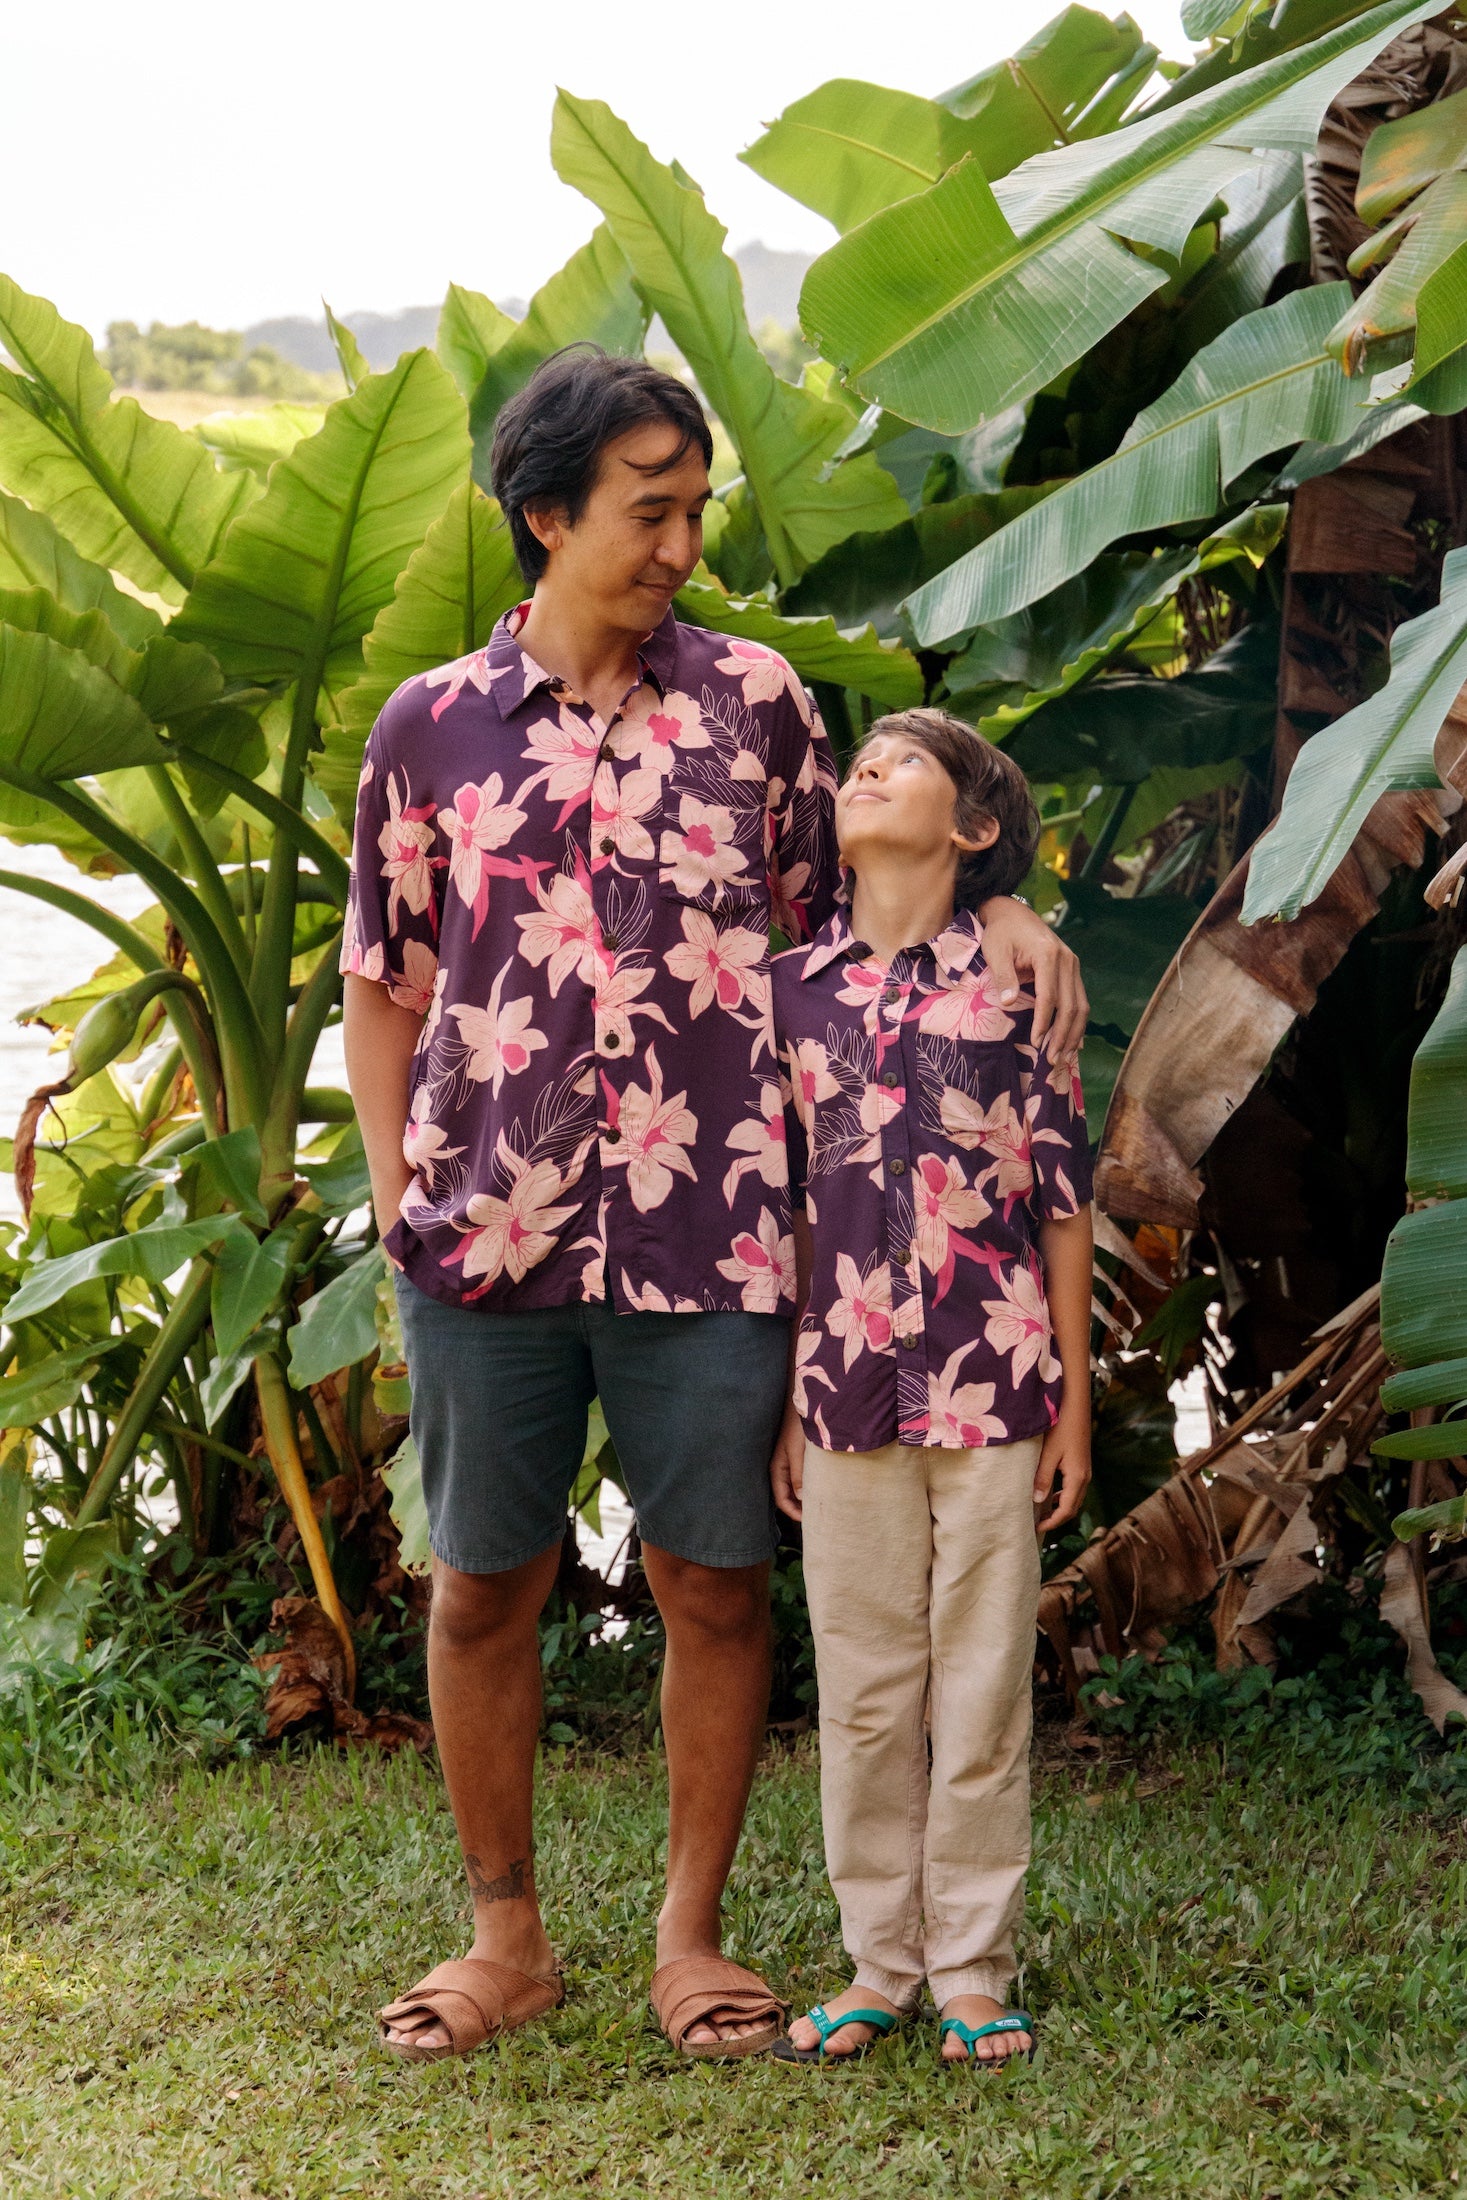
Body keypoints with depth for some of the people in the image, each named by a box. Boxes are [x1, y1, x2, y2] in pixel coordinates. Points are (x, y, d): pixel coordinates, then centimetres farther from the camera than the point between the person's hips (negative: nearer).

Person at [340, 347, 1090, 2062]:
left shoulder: (751, 699, 6)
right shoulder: (430, 730, 5)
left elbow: (832, 920, 14)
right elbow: (385, 989, 12)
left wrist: (996, 908, -3)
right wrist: (396, 1194, 3)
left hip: (710, 1229, 0)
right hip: (489, 1232, 0)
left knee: (714, 1586, 4)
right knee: (483, 1588, 7)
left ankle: (690, 1934, 20)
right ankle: (505, 1936, 23)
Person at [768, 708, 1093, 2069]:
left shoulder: (1014, 978, 1)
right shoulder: (794, 986, 7)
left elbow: (1062, 1193, 3)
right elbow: (781, 1203, 11)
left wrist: (1075, 1394, 1)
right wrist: (784, 1396, 8)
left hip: (993, 1381, -2)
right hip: (850, 1383, 2)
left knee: (983, 1680, 3)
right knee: (862, 1687, 7)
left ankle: (973, 1971, 13)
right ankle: (878, 1966, 18)